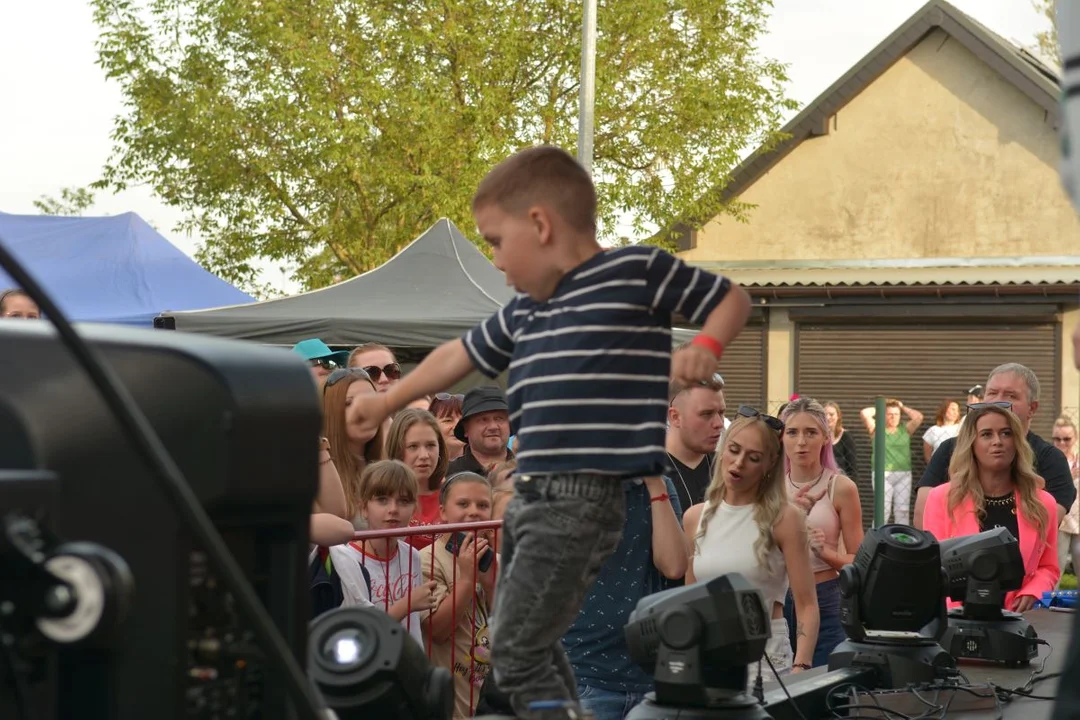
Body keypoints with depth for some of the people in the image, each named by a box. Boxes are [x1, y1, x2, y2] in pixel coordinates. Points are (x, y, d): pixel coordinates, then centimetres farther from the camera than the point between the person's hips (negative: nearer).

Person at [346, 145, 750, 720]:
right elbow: (461, 355, 29)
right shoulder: (523, 312, 15)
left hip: (580, 502, -9)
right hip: (531, 497, 9)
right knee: (529, 643, 17)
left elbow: (731, 298, 2)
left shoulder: (635, 271, -6)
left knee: (516, 653, -10)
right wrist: (388, 402, 38)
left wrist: (706, 347, -18)